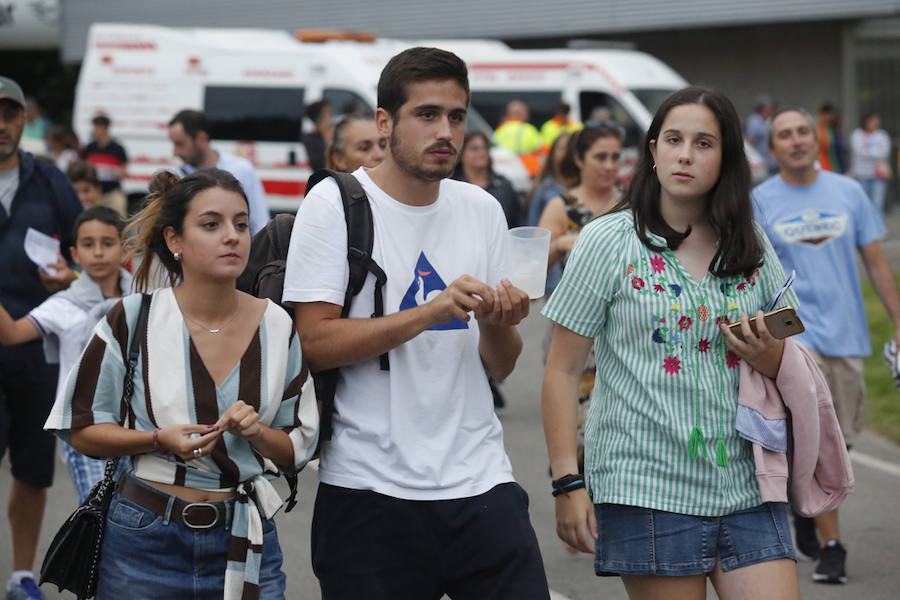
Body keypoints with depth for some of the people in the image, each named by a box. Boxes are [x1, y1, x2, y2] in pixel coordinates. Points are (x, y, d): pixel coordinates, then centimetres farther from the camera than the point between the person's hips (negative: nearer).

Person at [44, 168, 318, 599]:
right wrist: (162, 440, -17)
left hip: (244, 540, 2)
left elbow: (298, 450, 7)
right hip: (146, 540, -2)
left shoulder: (277, 327, 2)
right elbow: (82, 429, -1)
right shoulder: (133, 320, -5)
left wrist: (257, 432, -14)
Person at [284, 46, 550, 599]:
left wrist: (495, 323, -10)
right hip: (369, 491, -4)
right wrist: (433, 311, -20)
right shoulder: (335, 205, -3)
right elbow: (314, 342, -13)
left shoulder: (482, 211, 11)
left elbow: (500, 366, 12)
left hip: (480, 482, 4)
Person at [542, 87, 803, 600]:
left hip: (746, 486, 3)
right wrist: (568, 482, -9)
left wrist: (770, 357, -6)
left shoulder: (752, 246, 11)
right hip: (648, 488, -3)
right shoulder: (609, 241, 0)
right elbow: (563, 371, -1)